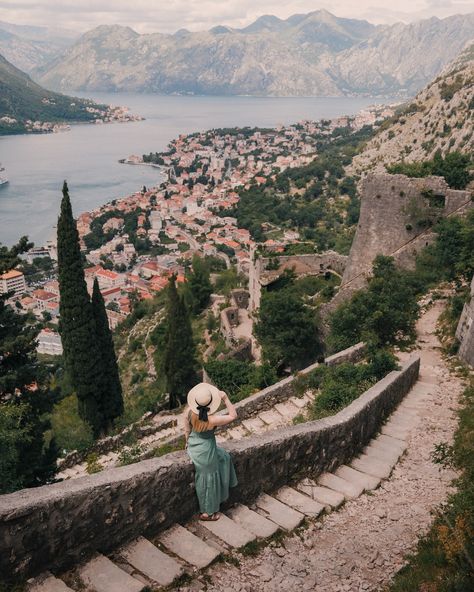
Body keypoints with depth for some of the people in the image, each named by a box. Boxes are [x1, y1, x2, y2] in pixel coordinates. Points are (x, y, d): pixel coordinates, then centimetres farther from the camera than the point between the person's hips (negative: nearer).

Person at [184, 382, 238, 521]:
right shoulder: (212, 420, -33)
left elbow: (187, 430, -1)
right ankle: (206, 512, 36)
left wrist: (188, 442, 17)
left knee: (223, 457, 30)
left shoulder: (189, 411, -19)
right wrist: (225, 398, -21)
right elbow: (233, 416, -18)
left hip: (193, 445, 7)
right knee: (208, 480, 16)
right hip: (205, 450, -6)